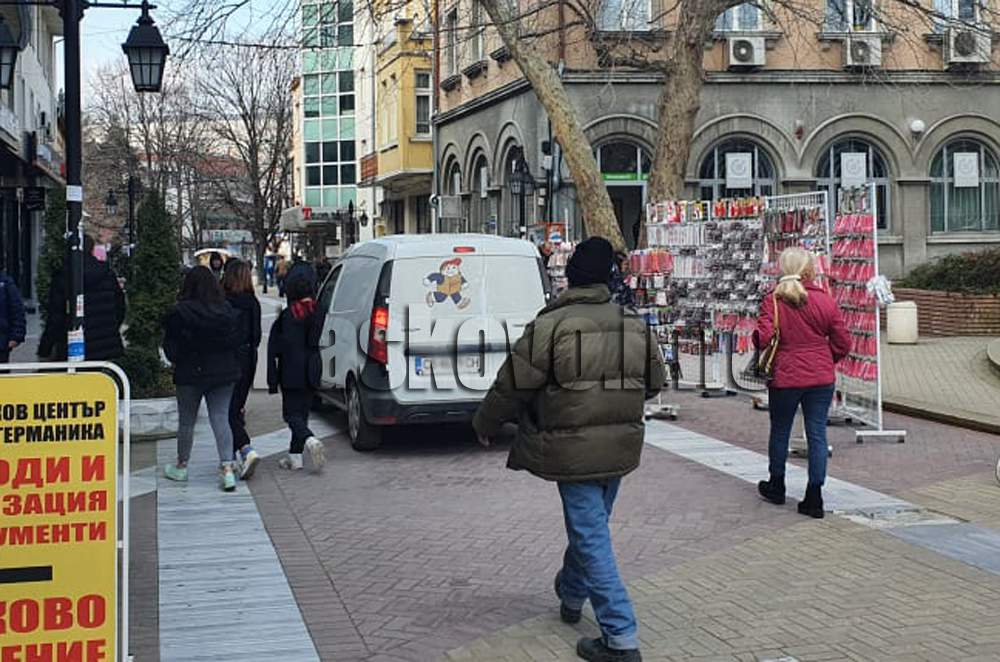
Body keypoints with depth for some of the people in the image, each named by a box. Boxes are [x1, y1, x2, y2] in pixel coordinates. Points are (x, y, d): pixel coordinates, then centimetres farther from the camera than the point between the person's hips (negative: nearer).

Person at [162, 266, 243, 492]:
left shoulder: (178, 313, -13)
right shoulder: (228, 311, -3)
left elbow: (170, 348, -8)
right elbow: (237, 342, 3)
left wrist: (179, 360, 11)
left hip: (191, 374, -2)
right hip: (223, 374, 3)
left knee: (186, 421, 12)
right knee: (221, 419, 3)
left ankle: (181, 466, 26)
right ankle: (227, 468, -8)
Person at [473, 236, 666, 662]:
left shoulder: (549, 325, -15)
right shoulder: (634, 326, 3)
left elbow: (512, 386, -10)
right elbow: (654, 383, 13)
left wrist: (484, 425, 8)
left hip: (573, 449, -6)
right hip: (620, 447, 6)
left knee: (591, 536, -2)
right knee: (590, 526, 24)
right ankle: (571, 595, 46)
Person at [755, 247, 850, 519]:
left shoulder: (772, 301, -9)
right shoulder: (825, 300, -3)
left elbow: (763, 337, -18)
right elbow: (843, 343, 0)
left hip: (785, 377, -1)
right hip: (822, 378, 1)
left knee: (780, 431, 17)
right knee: (817, 434, 5)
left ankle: (776, 486, 33)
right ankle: (814, 497, 2)